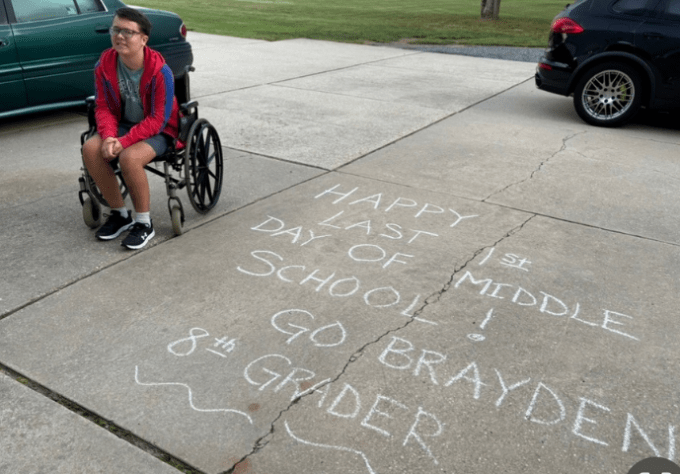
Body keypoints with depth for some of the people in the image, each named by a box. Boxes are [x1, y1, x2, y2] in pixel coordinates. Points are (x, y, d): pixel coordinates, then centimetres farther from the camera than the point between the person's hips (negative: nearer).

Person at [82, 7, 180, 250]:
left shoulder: (159, 71, -23)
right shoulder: (104, 65, -8)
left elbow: (157, 119, -21)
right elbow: (103, 107, -2)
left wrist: (123, 141, -27)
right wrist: (109, 136, -22)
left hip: (158, 129, -5)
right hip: (124, 124, 6)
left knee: (129, 157, -33)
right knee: (90, 149, -20)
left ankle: (144, 223, -12)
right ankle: (120, 214, -2)